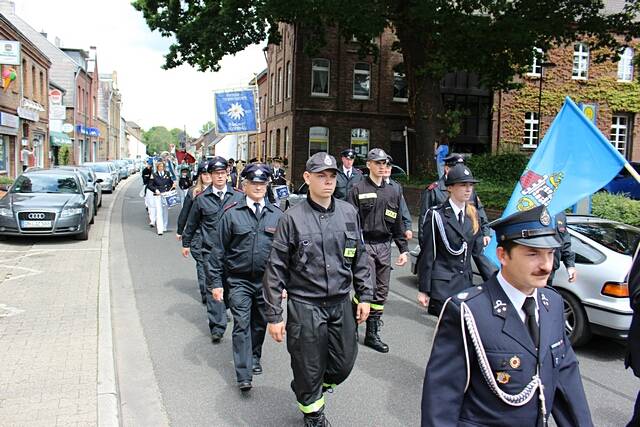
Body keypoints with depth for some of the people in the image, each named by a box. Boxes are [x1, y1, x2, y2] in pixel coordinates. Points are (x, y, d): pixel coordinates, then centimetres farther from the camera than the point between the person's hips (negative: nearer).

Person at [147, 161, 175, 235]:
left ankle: (165, 227, 25)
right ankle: (160, 229, -9)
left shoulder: (167, 173, 7)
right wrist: (155, 190, -16)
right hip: (157, 195, -3)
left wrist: (173, 186, -4)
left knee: (166, 211, 12)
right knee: (159, 212, -7)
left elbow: (171, 182, 17)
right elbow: (150, 185, 0)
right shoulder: (154, 175, 0)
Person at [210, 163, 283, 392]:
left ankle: (254, 358, 39)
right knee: (242, 325, -4)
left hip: (266, 281, 3)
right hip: (239, 280, -2)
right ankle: (244, 375, 2)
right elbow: (219, 250, -1)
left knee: (260, 324, 15)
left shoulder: (277, 215, 2)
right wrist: (216, 282, -2)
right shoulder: (232, 214, -4)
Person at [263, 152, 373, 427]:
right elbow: (276, 269, -7)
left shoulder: (348, 213, 2)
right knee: (309, 370, 10)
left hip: (342, 303, 4)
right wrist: (273, 316, -7)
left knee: (344, 364, 13)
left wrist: (365, 295, 8)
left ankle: (318, 390, 45)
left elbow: (360, 258, 11)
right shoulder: (293, 218, -9)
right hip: (305, 306, -3)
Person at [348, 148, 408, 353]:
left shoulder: (393, 193, 13)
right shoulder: (358, 190, -2)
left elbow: (398, 223, 16)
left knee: (381, 291, 8)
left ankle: (372, 334, 19)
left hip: (384, 246, 5)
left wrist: (403, 249, 12)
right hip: (364, 244, -5)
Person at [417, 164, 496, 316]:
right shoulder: (436, 215, -8)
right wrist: (423, 290, -7)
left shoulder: (473, 214, 9)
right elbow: (427, 255, -7)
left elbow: (478, 252, 12)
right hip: (442, 286, -5)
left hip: (466, 282, 6)